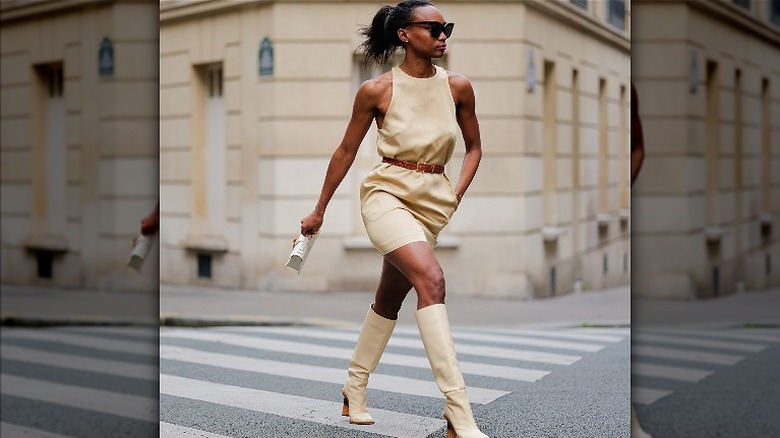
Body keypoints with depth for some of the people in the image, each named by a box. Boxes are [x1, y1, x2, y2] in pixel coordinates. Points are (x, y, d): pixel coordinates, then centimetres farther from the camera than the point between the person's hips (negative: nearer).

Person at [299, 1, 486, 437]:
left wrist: (457, 193, -1)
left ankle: (356, 386, 38)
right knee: (431, 278, -26)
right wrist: (319, 211, 10)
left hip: (433, 201, 5)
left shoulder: (458, 87, 2)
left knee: (390, 298, 16)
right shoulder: (376, 90, -6)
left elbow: (474, 147, 15)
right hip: (388, 194, -5)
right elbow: (346, 151, 4)